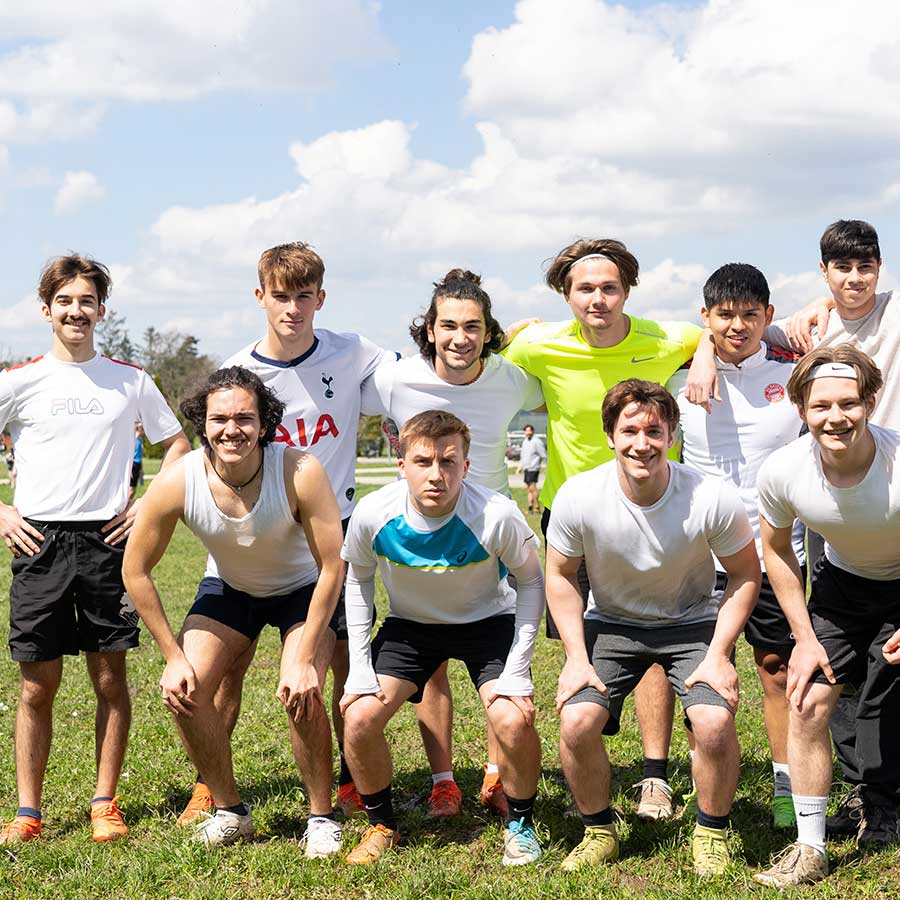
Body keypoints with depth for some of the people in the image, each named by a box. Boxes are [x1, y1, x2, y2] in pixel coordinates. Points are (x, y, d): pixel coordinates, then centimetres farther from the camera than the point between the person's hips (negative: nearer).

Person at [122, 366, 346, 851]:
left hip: (301, 589, -3)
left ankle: (322, 817, 0)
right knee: (182, 690, -13)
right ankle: (229, 810, 10)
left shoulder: (301, 472, -34)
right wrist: (173, 656, -13)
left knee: (301, 693, -24)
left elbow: (332, 567, -25)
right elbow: (136, 570, -14)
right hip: (228, 588, 3)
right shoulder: (177, 482, -28)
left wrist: (304, 660, -27)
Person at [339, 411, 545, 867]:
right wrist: (360, 668, -7)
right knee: (359, 717, -15)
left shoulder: (496, 516, -31)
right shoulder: (373, 514, -25)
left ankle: (520, 824, 6)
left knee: (514, 721, -24)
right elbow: (358, 581, -3)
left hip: (488, 620, -2)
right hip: (409, 624, 2)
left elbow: (531, 582, -12)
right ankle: (381, 825, 12)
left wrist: (517, 672, -17)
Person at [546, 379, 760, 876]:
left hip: (693, 622, -1)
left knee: (715, 722, -25)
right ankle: (599, 832, 7)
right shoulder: (577, 498, -21)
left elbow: (745, 575, -8)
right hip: (611, 623, 1)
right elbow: (561, 576, -4)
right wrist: (577, 658, -11)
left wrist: (718, 655, -15)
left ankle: (711, 835, 3)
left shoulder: (713, 499, -24)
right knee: (576, 722, -20)